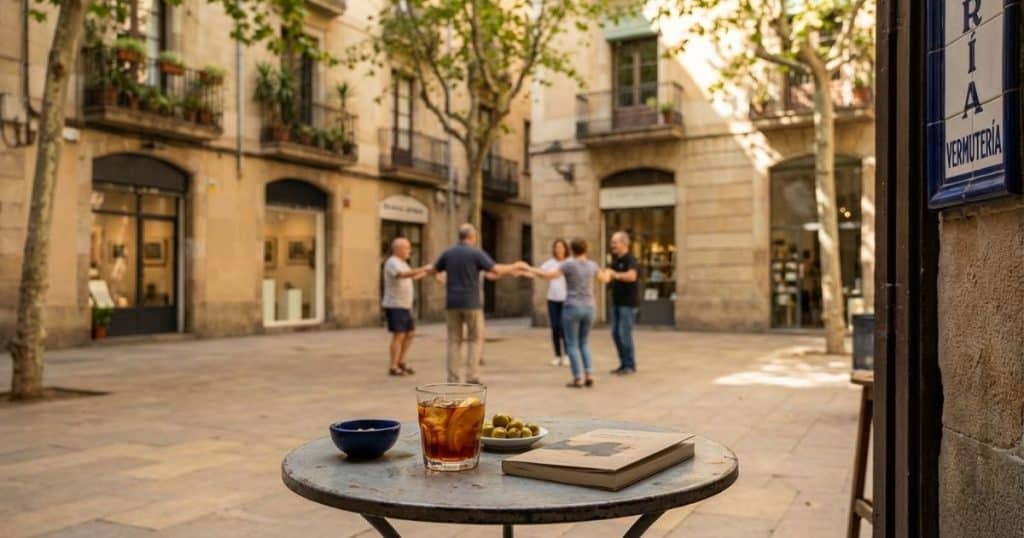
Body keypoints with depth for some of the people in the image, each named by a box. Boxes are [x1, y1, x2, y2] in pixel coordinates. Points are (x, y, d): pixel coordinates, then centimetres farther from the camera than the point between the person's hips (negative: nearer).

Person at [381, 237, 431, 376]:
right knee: (399, 336, -9)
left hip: (405, 306, 10)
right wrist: (423, 269, -35)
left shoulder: (402, 263, 16)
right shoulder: (392, 263, -14)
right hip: (394, 306, -10)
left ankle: (401, 362, 20)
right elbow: (403, 275, -34)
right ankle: (393, 367, -3)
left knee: (410, 334, 11)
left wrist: (426, 272, 31)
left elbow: (412, 278, 32)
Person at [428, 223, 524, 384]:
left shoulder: (448, 253, 6)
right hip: (471, 303, -4)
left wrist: (428, 269, 44)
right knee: (475, 339, 6)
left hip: (452, 303, 4)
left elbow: (433, 271, 20)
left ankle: (454, 378, 6)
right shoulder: (476, 253, -6)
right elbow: (496, 270, -12)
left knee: (454, 340, 8)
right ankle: (471, 375, -2)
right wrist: (516, 266, 3)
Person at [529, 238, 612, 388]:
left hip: (572, 308, -5)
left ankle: (578, 379, 0)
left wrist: (533, 270, 1)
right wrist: (608, 273, 46)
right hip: (588, 308, 5)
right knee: (584, 343, 16)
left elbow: (549, 275, -15)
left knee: (572, 345, 3)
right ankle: (589, 376, 8)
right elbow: (603, 279, 23)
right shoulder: (592, 265, 5)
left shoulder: (569, 264, -10)